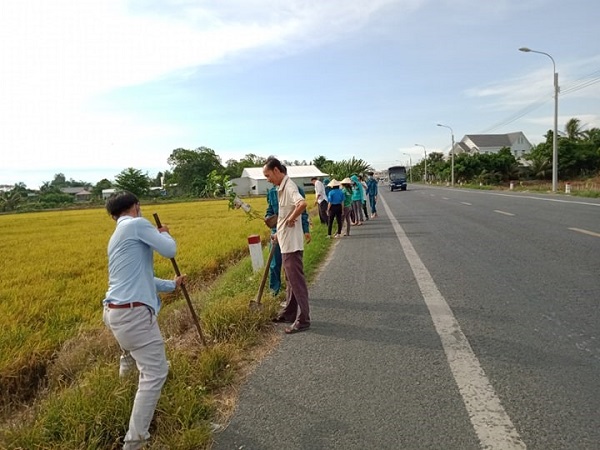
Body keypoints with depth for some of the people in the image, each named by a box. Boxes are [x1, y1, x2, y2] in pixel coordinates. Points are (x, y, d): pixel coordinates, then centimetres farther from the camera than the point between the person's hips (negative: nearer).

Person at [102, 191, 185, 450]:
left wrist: (171, 285, 40)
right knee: (154, 373, -4)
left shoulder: (117, 236, 21)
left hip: (115, 311, 10)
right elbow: (169, 250, -11)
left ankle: (128, 361, 66)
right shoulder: (137, 224, -8)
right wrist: (164, 233, 10)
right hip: (133, 312, -9)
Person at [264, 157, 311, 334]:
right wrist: (279, 232, 22)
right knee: (291, 280, 18)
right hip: (286, 242, 10)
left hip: (292, 244, -10)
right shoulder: (282, 188, 13)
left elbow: (303, 203, -37)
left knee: (296, 280, -4)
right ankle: (289, 313, 30)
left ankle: (303, 320, 3)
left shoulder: (289, 187, -17)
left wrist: (291, 219, -24)